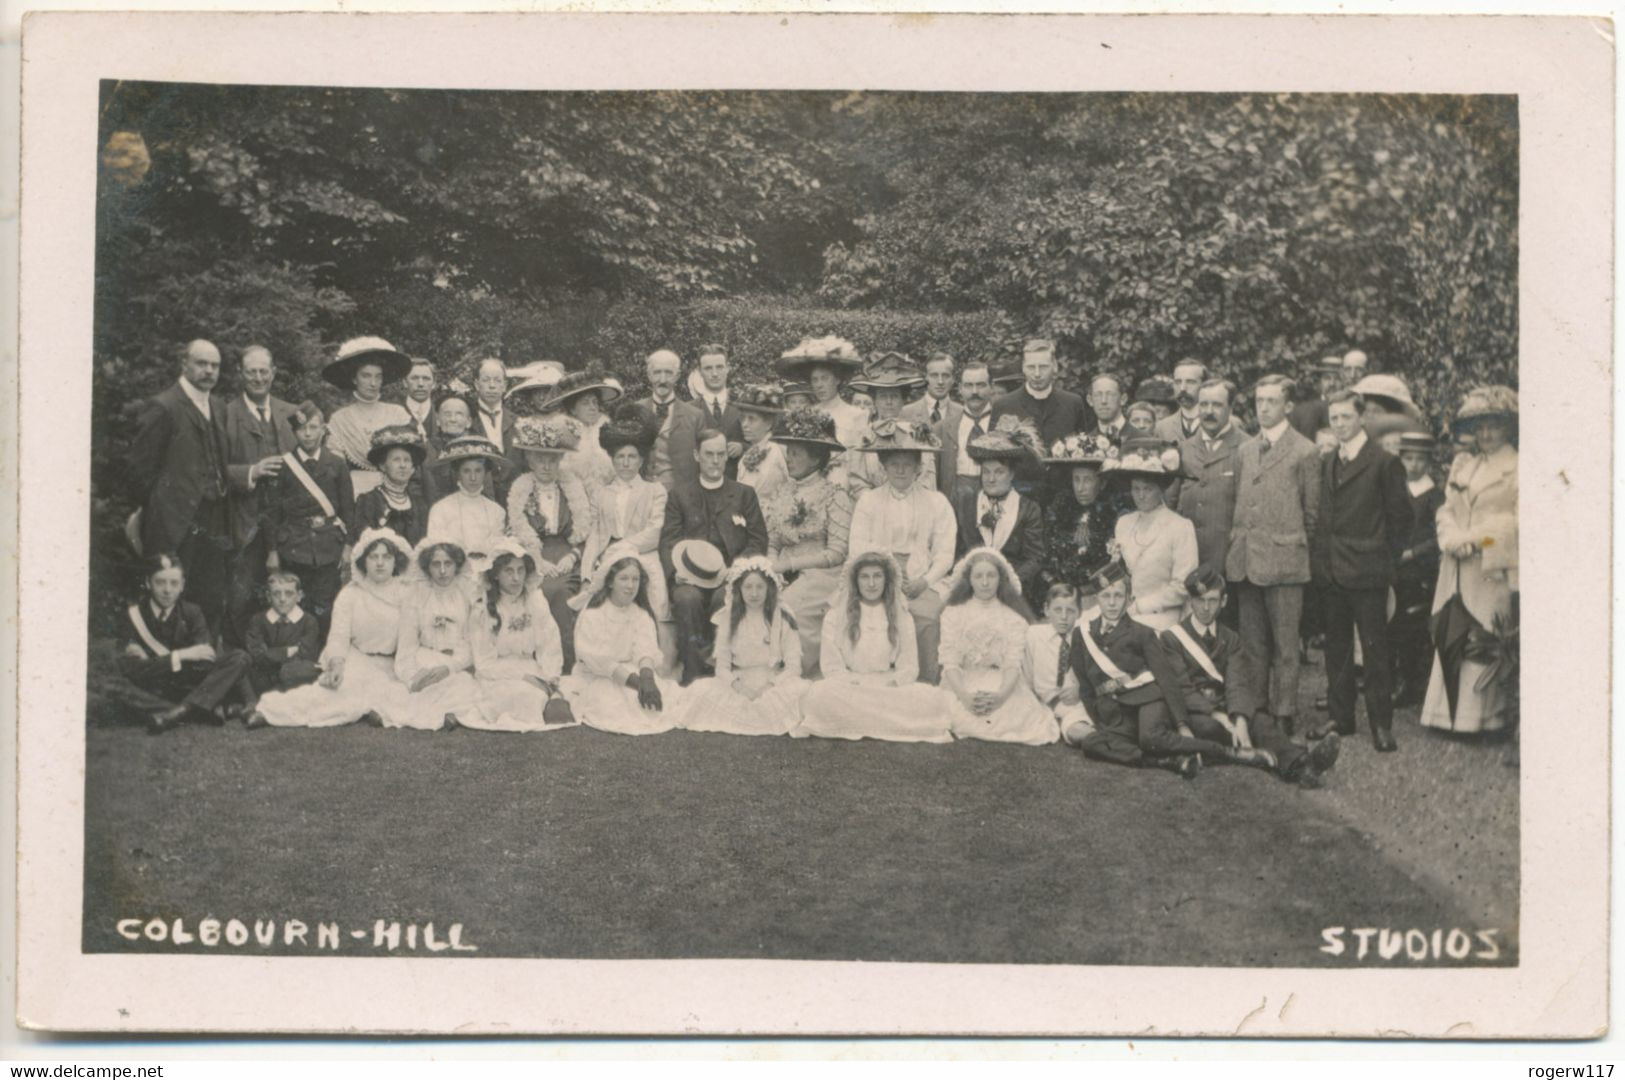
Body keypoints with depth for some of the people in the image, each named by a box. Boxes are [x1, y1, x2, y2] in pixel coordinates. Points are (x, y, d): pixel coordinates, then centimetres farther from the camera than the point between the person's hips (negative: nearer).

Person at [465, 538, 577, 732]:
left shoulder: (536, 601, 5)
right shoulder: (483, 609, -3)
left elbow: (551, 649, 3)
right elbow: (484, 662, -4)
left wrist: (551, 679, -15)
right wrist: (523, 675, -14)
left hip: (533, 674, 2)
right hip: (496, 677, -2)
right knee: (519, 694, -36)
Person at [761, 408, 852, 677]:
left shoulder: (835, 496, -2)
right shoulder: (780, 495, 15)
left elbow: (836, 553, -7)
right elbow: (771, 544, 15)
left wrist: (788, 564, -11)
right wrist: (772, 567, -7)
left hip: (822, 575, -4)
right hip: (785, 577, 5)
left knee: (788, 607, -30)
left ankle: (806, 672, -12)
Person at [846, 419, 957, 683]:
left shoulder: (936, 502, 15)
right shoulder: (868, 500, 15)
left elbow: (945, 552, 7)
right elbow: (857, 547, 4)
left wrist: (924, 581, -11)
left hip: (922, 582, 0)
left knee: (924, 616, -30)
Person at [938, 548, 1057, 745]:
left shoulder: (1014, 618, 7)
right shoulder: (953, 613, 8)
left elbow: (1013, 664, -3)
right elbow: (950, 662, -1)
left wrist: (1000, 696, -23)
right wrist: (965, 696, -19)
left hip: (1003, 686, 0)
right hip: (962, 685, 0)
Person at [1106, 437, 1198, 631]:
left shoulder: (1181, 527, -3)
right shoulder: (1123, 523, 13)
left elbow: (1182, 587, -6)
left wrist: (1140, 606, -7)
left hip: (1159, 622, -3)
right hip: (1122, 618, 4)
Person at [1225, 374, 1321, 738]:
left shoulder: (1305, 452, -3)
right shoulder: (1244, 451, 15)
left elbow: (1312, 511, 1)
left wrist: (1295, 546, 4)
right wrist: (1236, 544, 11)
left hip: (1283, 561, -5)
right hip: (1245, 561, 6)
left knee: (1284, 647, -1)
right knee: (1251, 645, 10)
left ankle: (1284, 718, 4)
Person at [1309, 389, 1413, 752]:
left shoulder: (1383, 463, -7)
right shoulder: (1327, 465, 13)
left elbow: (1400, 516, -4)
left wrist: (1387, 559, -3)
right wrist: (1319, 558, 9)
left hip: (1367, 572, -6)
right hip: (1332, 572, 6)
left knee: (1375, 649, -2)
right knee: (1336, 648, 12)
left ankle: (1381, 724, 4)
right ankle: (1339, 717, 20)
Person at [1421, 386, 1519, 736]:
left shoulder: (1517, 467, -2)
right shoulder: (1461, 463, 17)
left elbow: (1517, 520, -8)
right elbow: (1447, 509, 13)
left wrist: (1474, 538, -13)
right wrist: (1452, 538, -7)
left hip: (1495, 568, -5)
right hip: (1457, 569, 5)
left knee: (1487, 640, -6)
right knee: (1451, 638, 4)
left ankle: (1486, 716, 1)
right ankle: (1451, 712, 11)